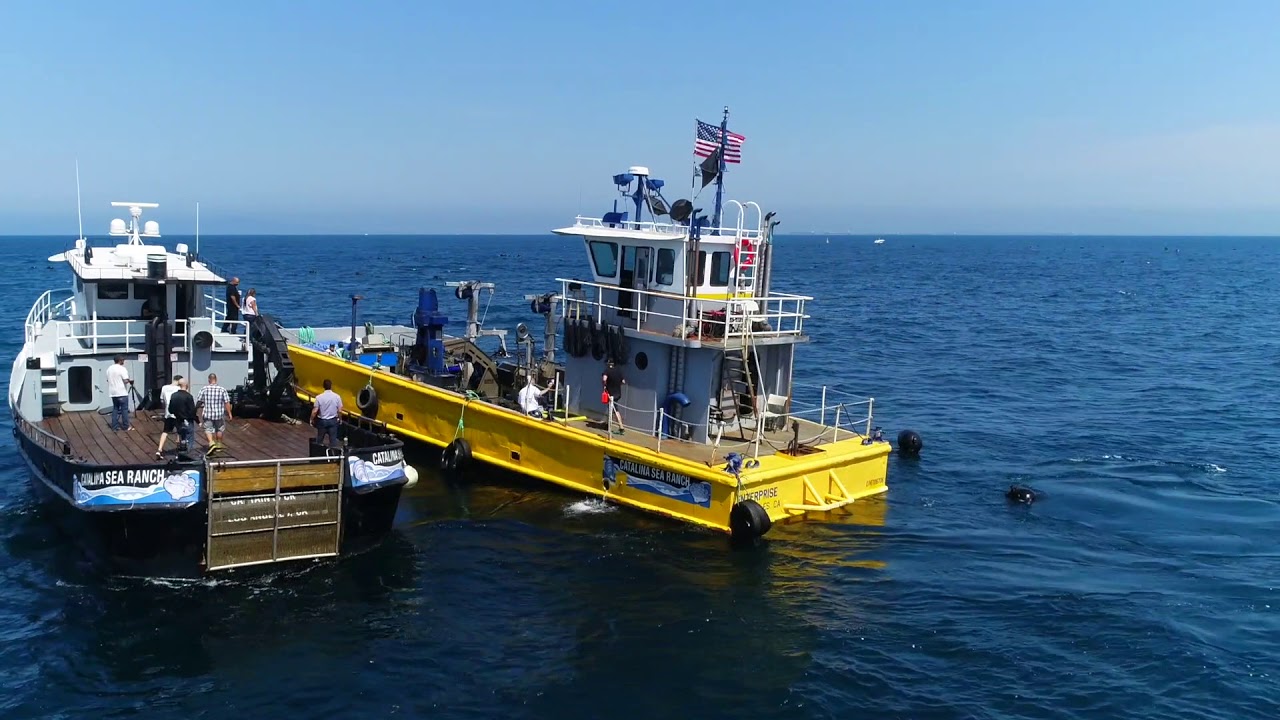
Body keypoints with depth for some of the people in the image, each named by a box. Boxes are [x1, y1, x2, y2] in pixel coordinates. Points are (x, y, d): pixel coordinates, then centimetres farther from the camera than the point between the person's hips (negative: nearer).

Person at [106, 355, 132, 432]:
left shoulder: (109, 369, 10)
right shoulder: (122, 369, -14)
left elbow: (108, 380, 17)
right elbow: (126, 381, -20)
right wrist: (130, 381, 0)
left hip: (113, 393, 7)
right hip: (122, 393, -7)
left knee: (115, 409, 12)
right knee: (124, 409, 0)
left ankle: (115, 426, 11)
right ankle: (126, 426, 4)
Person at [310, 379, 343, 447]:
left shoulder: (319, 397, -13)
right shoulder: (337, 396, -10)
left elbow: (315, 411, -11)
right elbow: (340, 410, -7)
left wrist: (312, 420, 6)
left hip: (322, 421, 0)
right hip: (333, 421, 0)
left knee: (319, 440, 16)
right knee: (333, 439, 5)